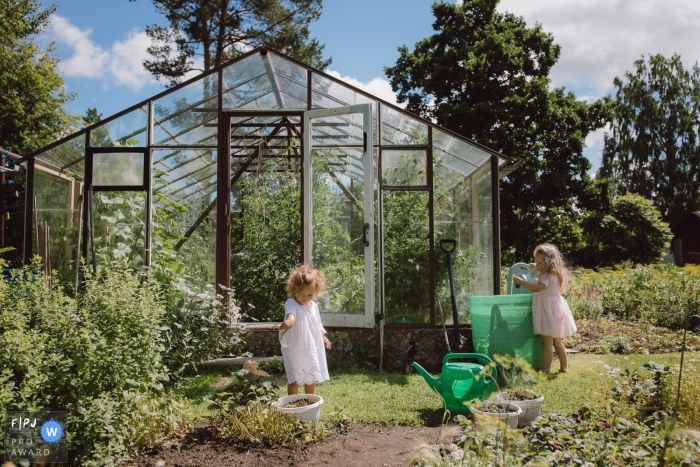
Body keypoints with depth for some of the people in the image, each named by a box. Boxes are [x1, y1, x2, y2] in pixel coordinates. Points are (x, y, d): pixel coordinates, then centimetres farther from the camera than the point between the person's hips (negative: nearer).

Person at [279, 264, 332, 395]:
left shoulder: (314, 306, 5)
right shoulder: (291, 303, -18)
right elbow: (290, 312, -43)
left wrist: (323, 336, 31)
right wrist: (290, 319, -64)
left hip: (313, 349, 7)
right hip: (295, 350, -7)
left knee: (311, 379, 19)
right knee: (294, 380, -2)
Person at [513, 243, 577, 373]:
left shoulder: (548, 277, -21)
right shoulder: (553, 274, 10)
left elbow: (537, 288, -36)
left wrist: (521, 281, -32)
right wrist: (537, 268, 23)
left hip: (548, 311, -10)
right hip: (555, 310, 10)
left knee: (547, 343, -7)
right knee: (557, 342, 20)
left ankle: (545, 370, -4)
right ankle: (564, 367, 30)